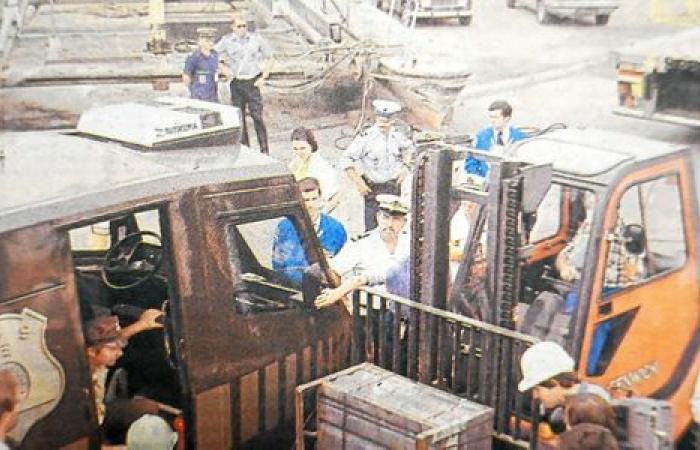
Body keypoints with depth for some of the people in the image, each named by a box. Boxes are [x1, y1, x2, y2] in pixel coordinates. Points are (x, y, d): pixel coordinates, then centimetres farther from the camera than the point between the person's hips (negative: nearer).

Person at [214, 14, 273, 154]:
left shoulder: (256, 38, 0)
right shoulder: (226, 40, 2)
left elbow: (269, 58, 9)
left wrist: (263, 77, 0)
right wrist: (225, 70, 3)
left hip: (252, 83, -2)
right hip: (236, 83, 2)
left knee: (257, 116, -8)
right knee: (238, 117, 5)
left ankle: (264, 150, -5)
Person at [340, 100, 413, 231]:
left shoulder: (397, 136, -4)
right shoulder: (366, 137, -19)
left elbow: (407, 148, 20)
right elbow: (346, 160, -17)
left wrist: (405, 167, 5)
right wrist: (358, 183, -19)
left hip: (394, 186, 4)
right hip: (373, 189, -4)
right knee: (372, 228, -3)